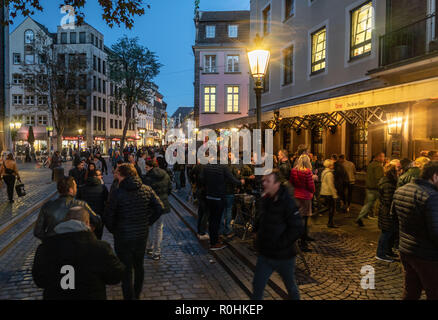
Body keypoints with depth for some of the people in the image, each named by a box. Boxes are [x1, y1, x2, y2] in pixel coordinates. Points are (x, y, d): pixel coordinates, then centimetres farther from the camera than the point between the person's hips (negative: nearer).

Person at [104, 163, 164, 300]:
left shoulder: (117, 193, -17)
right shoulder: (147, 190, -5)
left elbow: (108, 217, -13)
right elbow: (160, 208, -4)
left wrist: (114, 231, 4)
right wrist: (147, 223, 5)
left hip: (123, 238, -5)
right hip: (142, 236, 5)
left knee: (126, 270, 8)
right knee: (139, 266, 22)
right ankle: (137, 295, 40)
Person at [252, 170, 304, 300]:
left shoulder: (287, 202, -21)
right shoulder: (265, 199, 1)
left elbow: (298, 229, -23)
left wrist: (280, 244, -22)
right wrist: (259, 234, 8)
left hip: (283, 256, -5)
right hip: (265, 254, 5)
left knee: (291, 287, 19)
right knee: (257, 286, 7)